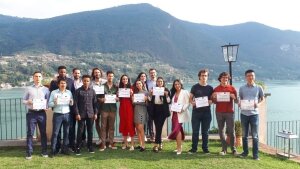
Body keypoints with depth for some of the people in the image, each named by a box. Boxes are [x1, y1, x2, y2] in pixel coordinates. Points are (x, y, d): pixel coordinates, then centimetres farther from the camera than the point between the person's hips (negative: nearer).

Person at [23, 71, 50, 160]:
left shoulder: (46, 89, 8)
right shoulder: (29, 89, 6)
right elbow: (23, 100, 8)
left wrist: (46, 106, -10)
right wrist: (28, 102, -12)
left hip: (42, 113, 1)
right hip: (31, 113, -1)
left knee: (43, 133, 6)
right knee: (30, 133, 0)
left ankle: (44, 151, 16)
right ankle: (29, 153, 7)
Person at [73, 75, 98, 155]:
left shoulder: (92, 91, 7)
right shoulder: (78, 91, -1)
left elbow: (95, 102, 9)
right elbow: (75, 103, -3)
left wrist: (95, 113, 4)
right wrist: (77, 114, -9)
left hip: (90, 114, 2)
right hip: (81, 114, -2)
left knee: (90, 131, 8)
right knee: (80, 131, 0)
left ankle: (90, 146, 19)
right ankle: (78, 147, 7)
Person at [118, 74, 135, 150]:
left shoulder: (130, 88, 2)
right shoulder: (120, 89, 10)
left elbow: (133, 100, -1)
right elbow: (118, 100, 14)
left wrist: (131, 94, -17)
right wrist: (118, 95, -4)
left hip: (129, 108, -3)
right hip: (122, 107, 4)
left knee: (130, 124, -7)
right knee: (123, 124, 6)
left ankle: (132, 144, -4)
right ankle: (125, 143, 17)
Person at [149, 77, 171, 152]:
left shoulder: (166, 90, 2)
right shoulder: (153, 89, 9)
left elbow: (169, 101, -2)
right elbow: (150, 100, 6)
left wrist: (166, 95, -17)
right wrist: (150, 94, -9)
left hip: (163, 110, -3)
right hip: (155, 110, 3)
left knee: (159, 127, -8)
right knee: (157, 127, 5)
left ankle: (156, 145, -5)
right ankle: (160, 144, 17)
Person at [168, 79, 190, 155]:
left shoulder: (185, 92, -3)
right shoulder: (173, 93, 17)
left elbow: (187, 103, -9)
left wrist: (182, 109, -21)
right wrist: (171, 109, -1)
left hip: (181, 113, -6)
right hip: (174, 113, 6)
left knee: (177, 129, -15)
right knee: (177, 129, 9)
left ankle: (179, 148, -11)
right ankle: (179, 146, 18)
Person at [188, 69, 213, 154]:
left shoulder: (210, 88, 8)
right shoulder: (195, 87, 4)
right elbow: (190, 98, 6)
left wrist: (210, 101, -10)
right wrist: (192, 102, -14)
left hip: (206, 112, 1)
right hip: (196, 111, -1)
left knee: (205, 131, 7)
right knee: (195, 131, 1)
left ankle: (205, 148, 16)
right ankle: (194, 148, 10)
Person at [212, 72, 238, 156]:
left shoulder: (232, 88, 6)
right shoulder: (216, 89, 8)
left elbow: (236, 100, 7)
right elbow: (214, 102, 12)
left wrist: (233, 97, -14)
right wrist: (213, 97, -9)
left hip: (229, 112, -1)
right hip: (219, 112, 2)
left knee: (231, 131, -2)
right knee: (221, 131, 4)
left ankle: (233, 149, 6)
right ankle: (224, 149, 10)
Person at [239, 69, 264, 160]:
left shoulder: (258, 88, 0)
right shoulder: (242, 88, 5)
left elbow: (262, 99, 8)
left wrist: (258, 104, -11)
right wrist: (239, 103, -9)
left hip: (254, 113, -2)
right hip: (244, 114, 2)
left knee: (255, 135, 2)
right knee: (244, 135, 11)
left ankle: (255, 154, 9)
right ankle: (245, 151, 24)